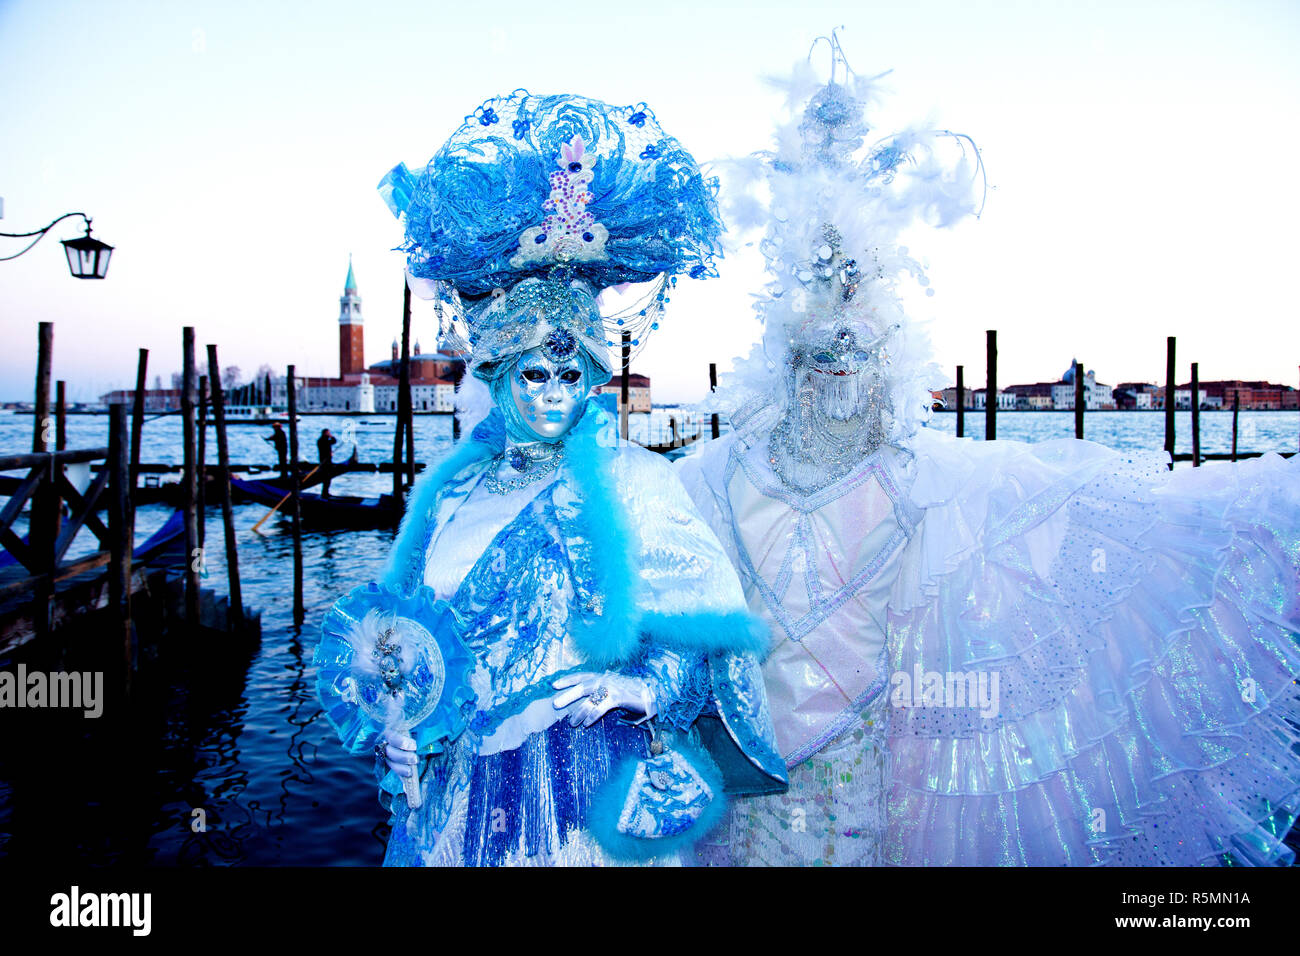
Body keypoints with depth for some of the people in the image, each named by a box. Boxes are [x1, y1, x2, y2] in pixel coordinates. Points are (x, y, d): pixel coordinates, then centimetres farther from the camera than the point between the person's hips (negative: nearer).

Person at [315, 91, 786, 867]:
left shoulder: (635, 482, -5)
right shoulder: (450, 488, 6)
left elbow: (705, 639, -6)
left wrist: (635, 688, -23)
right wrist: (392, 725, -4)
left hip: (587, 798, -3)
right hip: (457, 793, 4)